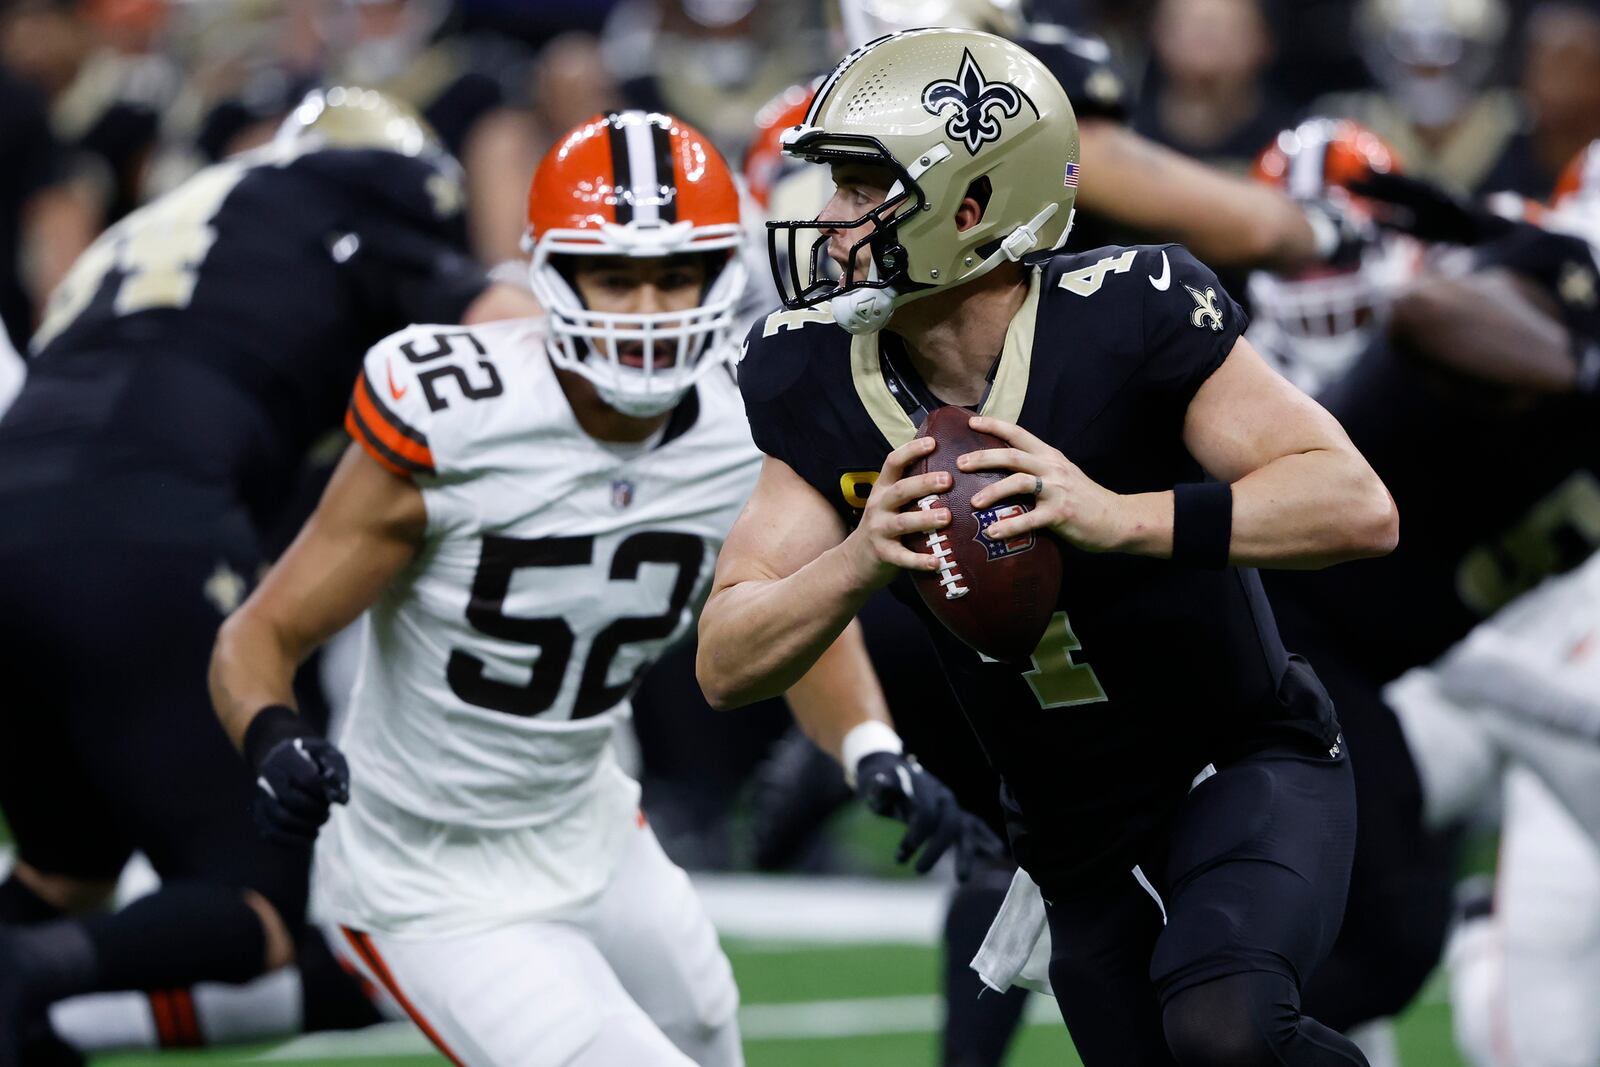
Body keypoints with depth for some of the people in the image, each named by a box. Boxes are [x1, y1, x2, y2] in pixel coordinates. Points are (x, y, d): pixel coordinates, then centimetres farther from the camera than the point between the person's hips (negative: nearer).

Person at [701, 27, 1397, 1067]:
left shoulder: (1124, 317, -22)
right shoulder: (821, 386, -8)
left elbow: (1359, 508, -26)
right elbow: (728, 666, -9)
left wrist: (1120, 516, -40)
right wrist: (861, 557, -30)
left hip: (1250, 773, -5)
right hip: (1084, 851, 6)